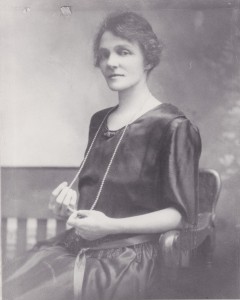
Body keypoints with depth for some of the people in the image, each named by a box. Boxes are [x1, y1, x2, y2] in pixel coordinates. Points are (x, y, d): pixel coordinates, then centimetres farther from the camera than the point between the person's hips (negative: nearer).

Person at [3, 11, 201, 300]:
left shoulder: (172, 126, -5)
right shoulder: (99, 120, 18)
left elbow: (182, 213, -7)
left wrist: (110, 225, -16)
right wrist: (71, 203, 5)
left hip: (127, 256, -6)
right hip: (73, 244, 6)